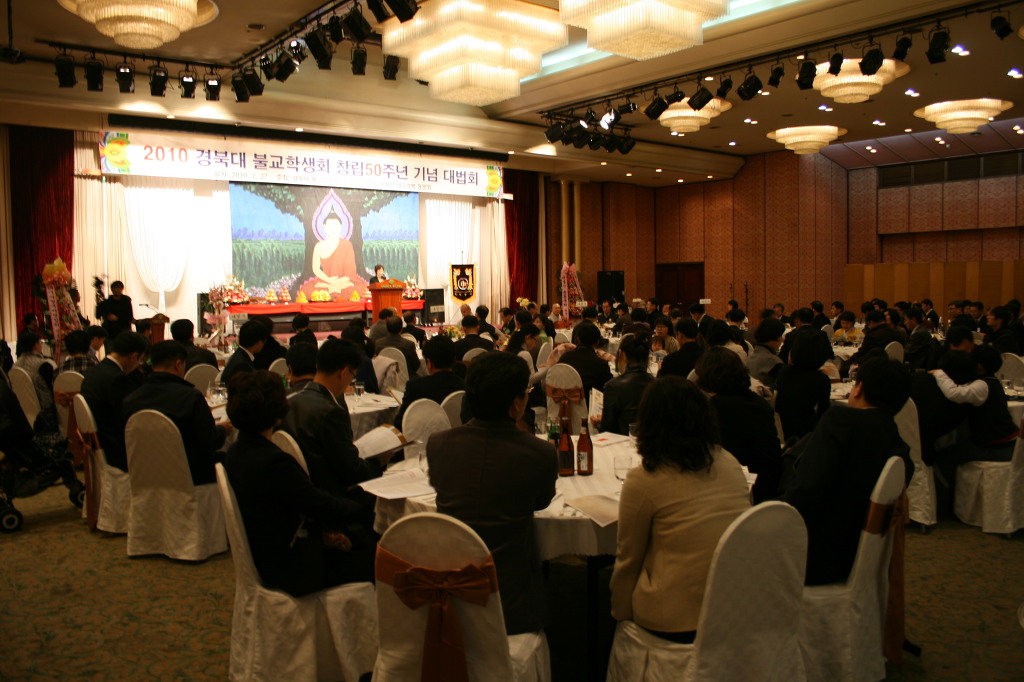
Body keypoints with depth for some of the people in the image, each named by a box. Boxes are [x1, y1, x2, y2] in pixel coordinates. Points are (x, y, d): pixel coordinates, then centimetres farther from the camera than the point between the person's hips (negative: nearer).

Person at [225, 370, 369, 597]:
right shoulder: (275, 461, -29)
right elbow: (324, 507, -21)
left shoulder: (235, 453, 0)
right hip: (293, 568, -9)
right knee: (373, 564, 3)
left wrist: (321, 529, -1)